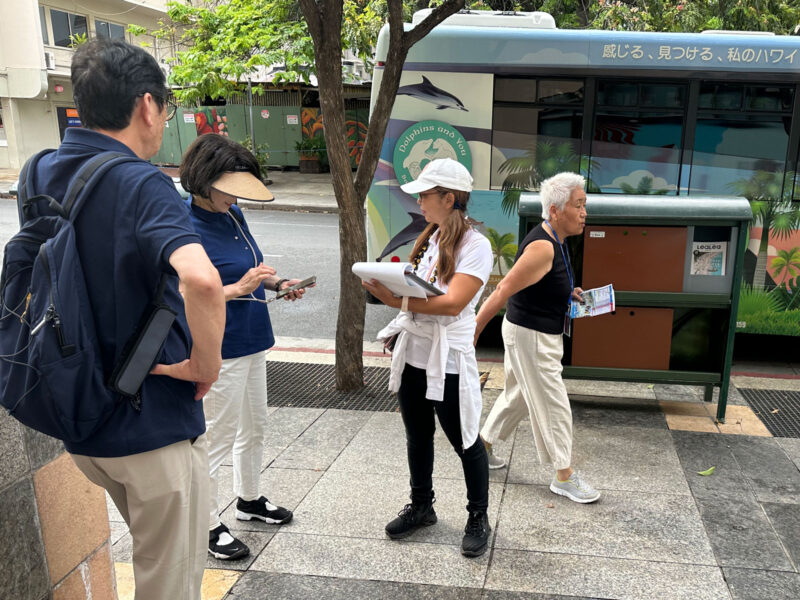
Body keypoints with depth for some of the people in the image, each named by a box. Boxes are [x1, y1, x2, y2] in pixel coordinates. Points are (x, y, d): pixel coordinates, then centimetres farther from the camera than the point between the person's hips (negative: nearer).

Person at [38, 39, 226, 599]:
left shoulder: (43, 173, 3)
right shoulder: (141, 183, -22)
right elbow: (201, 280, -41)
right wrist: (206, 363, -24)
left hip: (78, 419, 8)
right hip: (153, 424, -8)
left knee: (152, 549, 31)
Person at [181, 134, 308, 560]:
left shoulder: (232, 215, 5)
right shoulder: (186, 229, -20)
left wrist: (278, 282, 1)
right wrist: (239, 289, -25)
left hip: (253, 341, 9)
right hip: (220, 350, -9)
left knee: (254, 428, 22)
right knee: (217, 439, 5)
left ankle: (248, 500, 42)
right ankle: (209, 525, 23)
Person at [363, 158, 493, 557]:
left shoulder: (475, 246, -14)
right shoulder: (429, 240, 10)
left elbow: (452, 303, -25)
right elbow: (414, 294, 10)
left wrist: (397, 299, -26)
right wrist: (385, 289, -10)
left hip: (448, 361, -7)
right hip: (412, 355, 8)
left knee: (465, 442, 8)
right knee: (417, 437, 19)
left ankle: (478, 518, 26)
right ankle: (421, 506, 38)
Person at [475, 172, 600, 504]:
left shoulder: (554, 241, 6)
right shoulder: (542, 247, -26)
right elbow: (504, 290, -26)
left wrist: (567, 293, 8)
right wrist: (473, 331, -24)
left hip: (540, 334, 10)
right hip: (530, 336, -10)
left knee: (518, 394, 22)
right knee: (554, 405, 1)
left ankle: (483, 444, 37)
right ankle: (564, 476, 15)